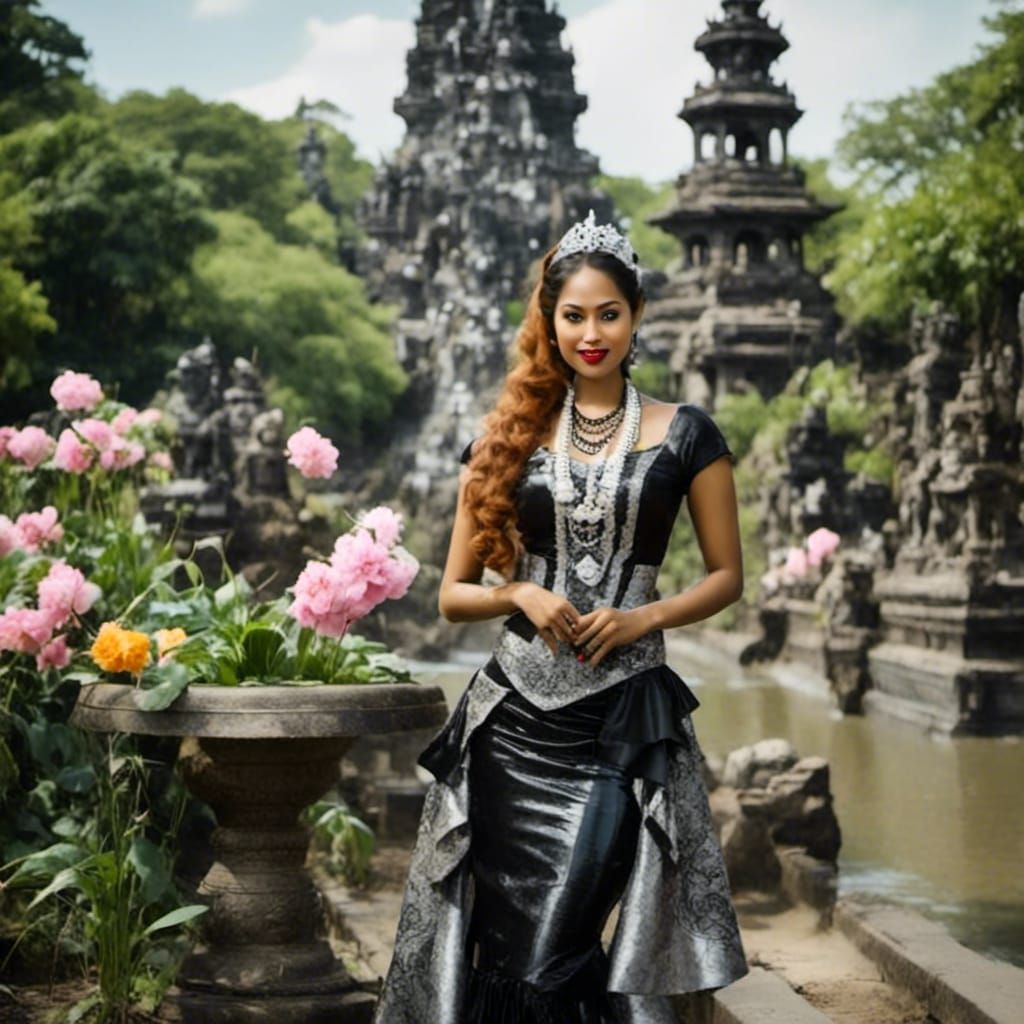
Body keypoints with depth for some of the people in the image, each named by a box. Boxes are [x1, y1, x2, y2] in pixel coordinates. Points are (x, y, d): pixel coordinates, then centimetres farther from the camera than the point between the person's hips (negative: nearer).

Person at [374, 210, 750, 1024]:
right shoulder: (509, 441, 9)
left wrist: (642, 618, -8)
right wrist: (521, 594, -9)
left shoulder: (684, 436, 4)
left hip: (622, 720, -2)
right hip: (516, 714, 3)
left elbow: (727, 575, 9)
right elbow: (453, 592, 11)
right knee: (506, 949, 3)